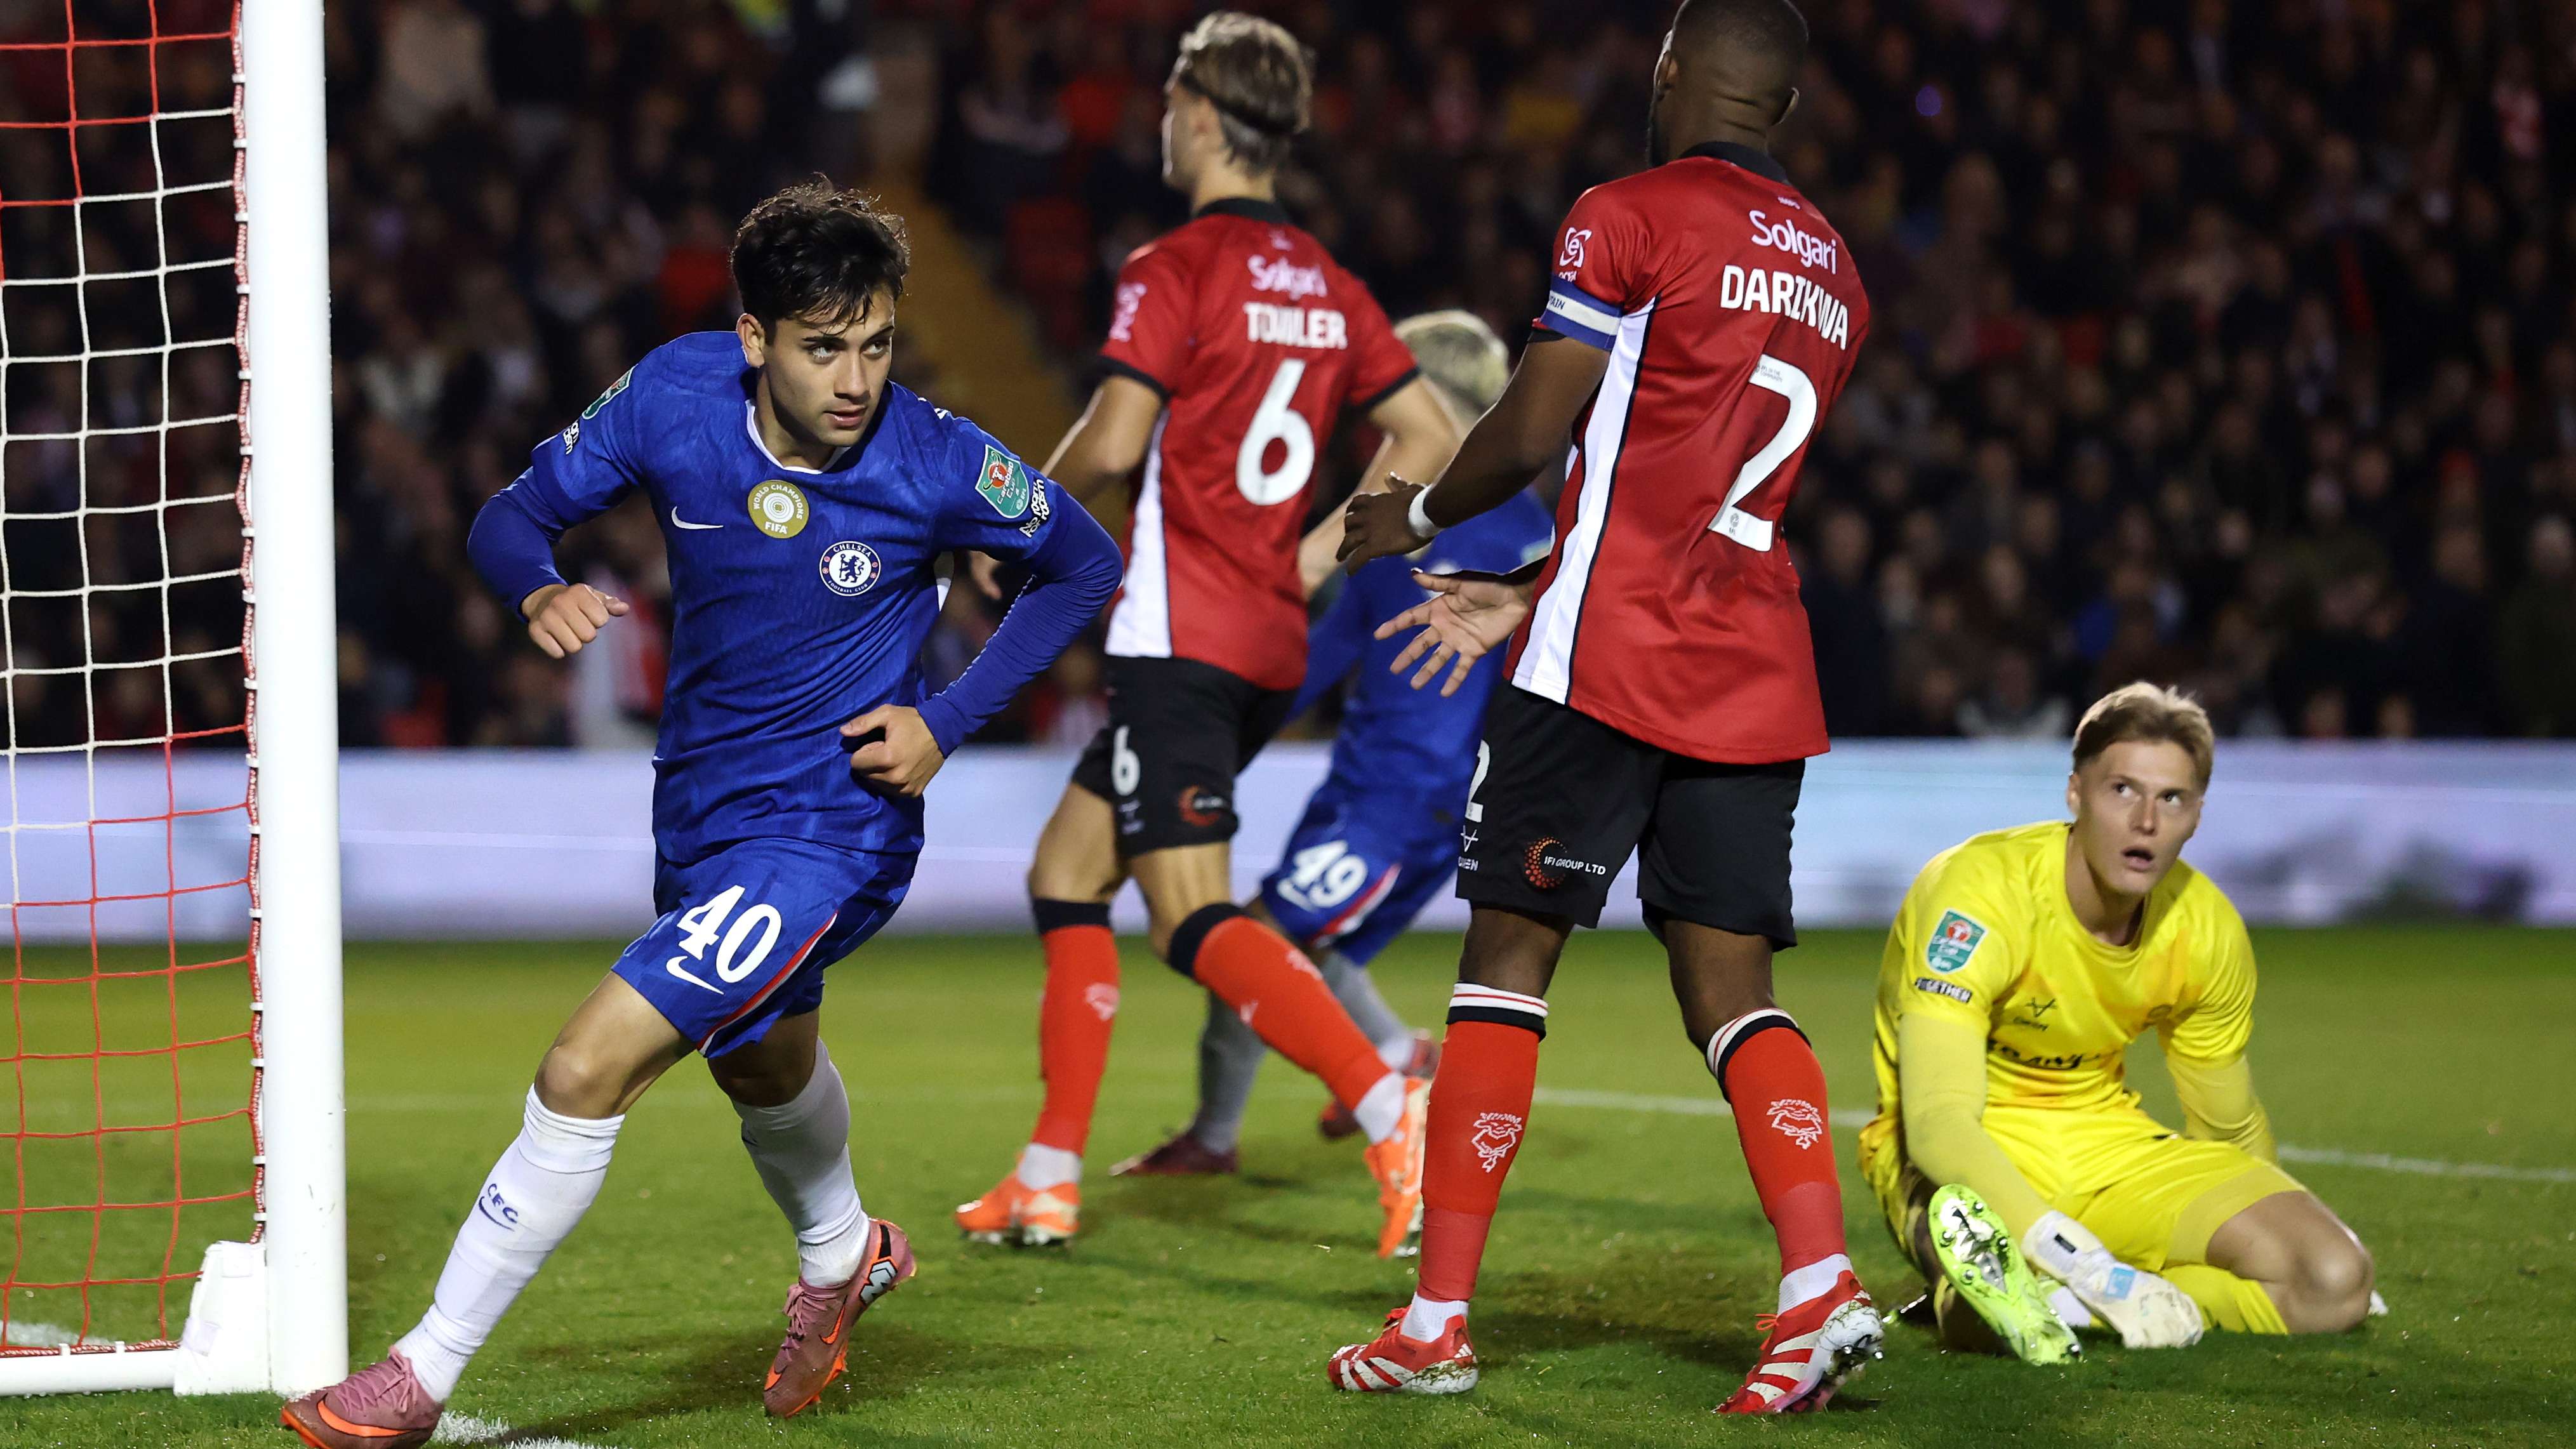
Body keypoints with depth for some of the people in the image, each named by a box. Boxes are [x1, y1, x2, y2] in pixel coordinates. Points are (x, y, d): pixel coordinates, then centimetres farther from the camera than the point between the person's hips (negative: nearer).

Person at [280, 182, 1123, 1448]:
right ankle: (842, 1255, 64)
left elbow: (1083, 566, -4)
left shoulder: (936, 463, -21)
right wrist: (542, 592, -26)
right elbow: (515, 513, -2)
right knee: (762, 1065, 32)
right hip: (700, 811, 6)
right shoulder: (676, 394, -13)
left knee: (587, 1071, -18)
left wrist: (947, 721, -14)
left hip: (827, 829, -6)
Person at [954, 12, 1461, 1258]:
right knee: (1065, 873, 16)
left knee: (1198, 924, -12)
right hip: (1271, 642, 8)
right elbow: (1429, 440, 12)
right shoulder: (1328, 287, 12)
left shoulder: (1173, 271, -10)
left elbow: (1113, 442, -18)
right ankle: (1048, 1182, 15)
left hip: (1180, 640, -8)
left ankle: (1391, 1110, -28)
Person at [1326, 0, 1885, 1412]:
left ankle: (1437, 1319, 1)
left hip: (1606, 660, -6)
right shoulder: (1831, 273, 17)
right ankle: (1821, 1282, -13)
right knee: (1731, 986, 6)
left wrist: (1413, 515, 13)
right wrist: (1521, 601, 25)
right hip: (1756, 675, 6)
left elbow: (1533, 433, -7)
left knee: (1507, 958, 1)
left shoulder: (1629, 219, -6)